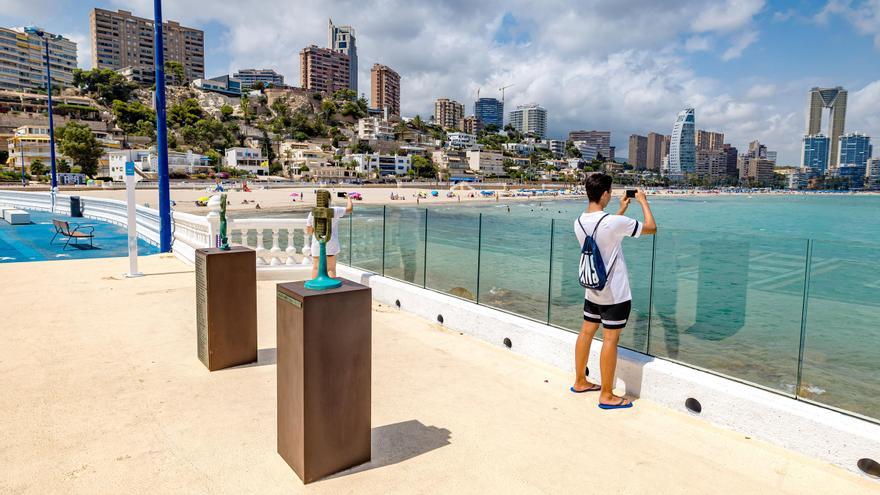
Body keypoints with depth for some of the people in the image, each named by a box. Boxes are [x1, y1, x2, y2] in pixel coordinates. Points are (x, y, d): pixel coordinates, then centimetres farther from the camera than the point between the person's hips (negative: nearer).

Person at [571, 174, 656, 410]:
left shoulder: (579, 222, 0)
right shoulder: (614, 222, -23)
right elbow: (651, 228, -11)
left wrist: (621, 211, 21)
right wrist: (643, 201, 2)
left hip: (592, 289, 8)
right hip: (615, 293, -7)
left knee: (586, 332, 16)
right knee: (610, 339, 0)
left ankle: (580, 382, 30)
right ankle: (607, 396, 10)